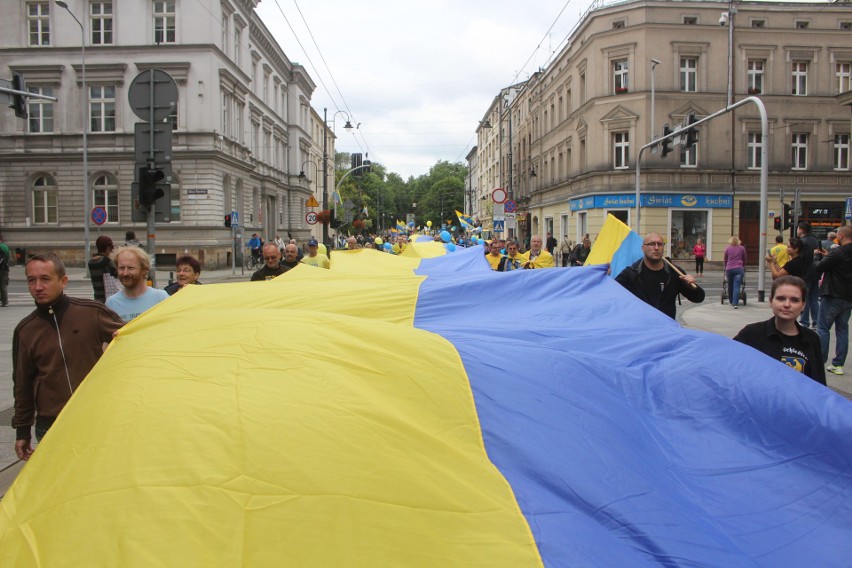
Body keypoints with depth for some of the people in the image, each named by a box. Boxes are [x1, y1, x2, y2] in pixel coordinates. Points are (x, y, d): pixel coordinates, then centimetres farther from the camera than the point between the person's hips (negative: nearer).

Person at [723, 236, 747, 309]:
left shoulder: (727, 248, 10)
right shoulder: (742, 248, 11)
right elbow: (744, 259, 20)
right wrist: (743, 267, 37)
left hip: (729, 269, 1)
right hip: (739, 269, -1)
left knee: (730, 286, 14)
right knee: (736, 287, -7)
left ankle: (731, 302, 26)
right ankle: (735, 303, -18)